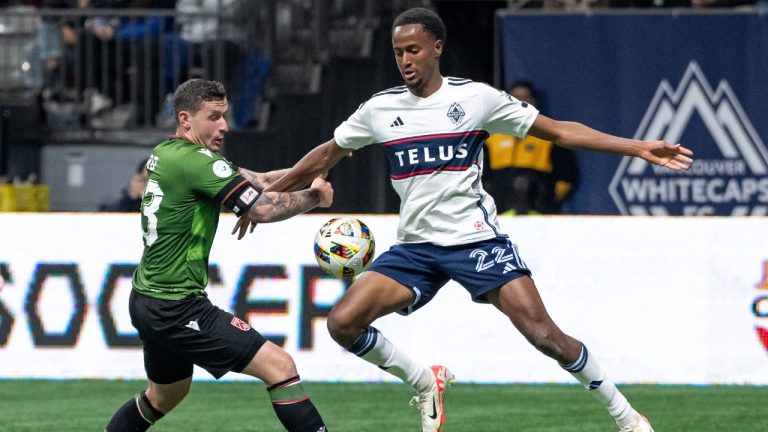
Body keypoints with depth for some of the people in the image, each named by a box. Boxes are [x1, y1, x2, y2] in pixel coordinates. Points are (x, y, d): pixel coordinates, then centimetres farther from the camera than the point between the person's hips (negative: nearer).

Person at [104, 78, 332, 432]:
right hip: (177, 307, -10)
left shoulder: (164, 154, 10)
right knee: (281, 367, -12)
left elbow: (254, 181, 12)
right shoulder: (196, 161, -18)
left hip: (148, 301, 10)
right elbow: (263, 209, -21)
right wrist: (314, 196, -4)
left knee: (164, 395, 31)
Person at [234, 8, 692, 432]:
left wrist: (640, 148, -7)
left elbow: (559, 131, -1)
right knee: (343, 322, -14)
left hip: (476, 239, -4)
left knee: (545, 334, -15)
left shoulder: (475, 98, -5)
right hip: (415, 246, 4)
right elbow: (328, 154, 20)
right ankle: (425, 382, 9)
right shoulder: (381, 108, 5)